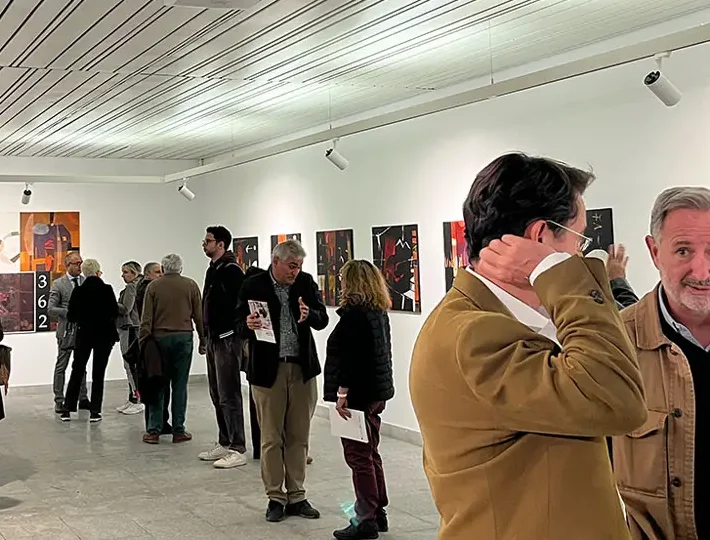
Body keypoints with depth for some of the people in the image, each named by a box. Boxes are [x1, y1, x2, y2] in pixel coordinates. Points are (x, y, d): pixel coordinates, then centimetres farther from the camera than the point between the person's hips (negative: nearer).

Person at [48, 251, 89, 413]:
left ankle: (83, 399, 20)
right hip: (66, 330, -4)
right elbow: (51, 309, -10)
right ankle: (59, 401, 10)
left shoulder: (86, 282, 6)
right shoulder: (58, 284, -6)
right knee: (61, 366, 3)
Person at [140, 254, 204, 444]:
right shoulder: (191, 285, 2)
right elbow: (199, 316, 2)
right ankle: (178, 431, 6)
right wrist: (203, 340, 9)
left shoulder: (153, 286, 1)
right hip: (183, 338, 0)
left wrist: (143, 341, 4)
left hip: (159, 338, 0)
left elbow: (146, 318, -1)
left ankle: (153, 431, 7)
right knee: (179, 386, 4)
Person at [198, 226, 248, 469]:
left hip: (227, 339, -10)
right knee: (217, 395, 14)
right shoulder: (213, 269, 16)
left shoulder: (231, 270, -14)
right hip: (214, 339, 10)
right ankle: (224, 443, 24)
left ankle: (238, 450, -2)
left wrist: (232, 335, -20)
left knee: (229, 396, -7)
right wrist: (207, 336, 17)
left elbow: (240, 305, -21)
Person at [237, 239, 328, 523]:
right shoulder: (253, 286, -6)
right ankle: (275, 498, 18)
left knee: (299, 437, 10)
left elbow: (322, 320, 3)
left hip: (302, 369, 3)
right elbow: (239, 324, -1)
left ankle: (296, 496, 21)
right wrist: (248, 325, -24)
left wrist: (309, 315, -19)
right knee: (271, 438, 6)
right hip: (268, 369, -3)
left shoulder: (306, 282, 2)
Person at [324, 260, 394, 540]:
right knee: (370, 453, 17)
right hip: (377, 390, 9)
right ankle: (377, 513, 24)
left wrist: (342, 392, -18)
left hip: (359, 392, -9)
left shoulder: (354, 312, -16)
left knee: (358, 456, -2)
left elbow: (349, 355, -21)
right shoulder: (379, 312, 12)